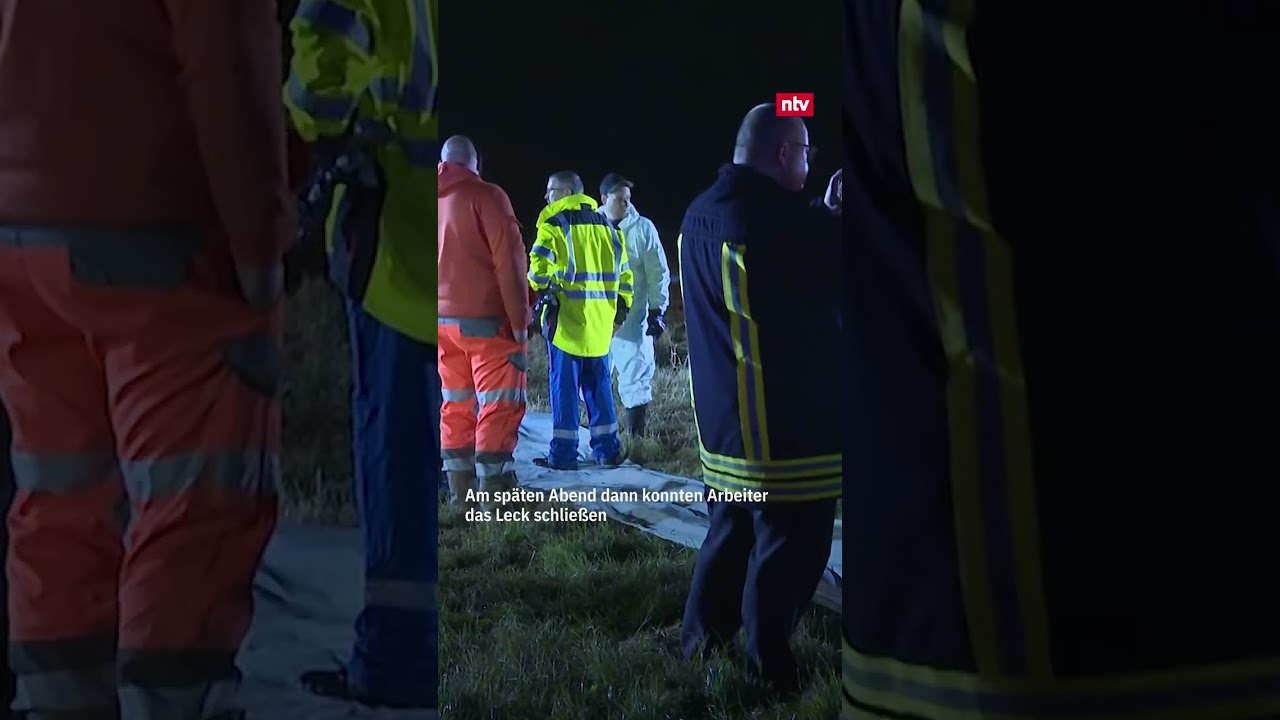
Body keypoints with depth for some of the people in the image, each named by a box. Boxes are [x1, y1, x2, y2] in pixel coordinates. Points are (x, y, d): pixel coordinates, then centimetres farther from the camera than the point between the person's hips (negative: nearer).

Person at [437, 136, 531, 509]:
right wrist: (519, 320, -11)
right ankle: (492, 498, -9)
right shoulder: (486, 196, -9)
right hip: (485, 320, -6)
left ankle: (462, 494, 15)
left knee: (456, 404, 13)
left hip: (443, 321, 6)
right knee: (499, 405, -4)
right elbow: (509, 261, -14)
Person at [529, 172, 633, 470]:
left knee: (564, 386, 0)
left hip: (567, 319, -5)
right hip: (600, 322, 6)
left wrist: (542, 289, 2)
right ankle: (608, 450, 15)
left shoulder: (555, 224, -7)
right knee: (599, 385, 13)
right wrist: (622, 304, 20)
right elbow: (623, 272, 14)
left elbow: (540, 266, -17)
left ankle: (563, 453, 1)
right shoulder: (606, 225, 13)